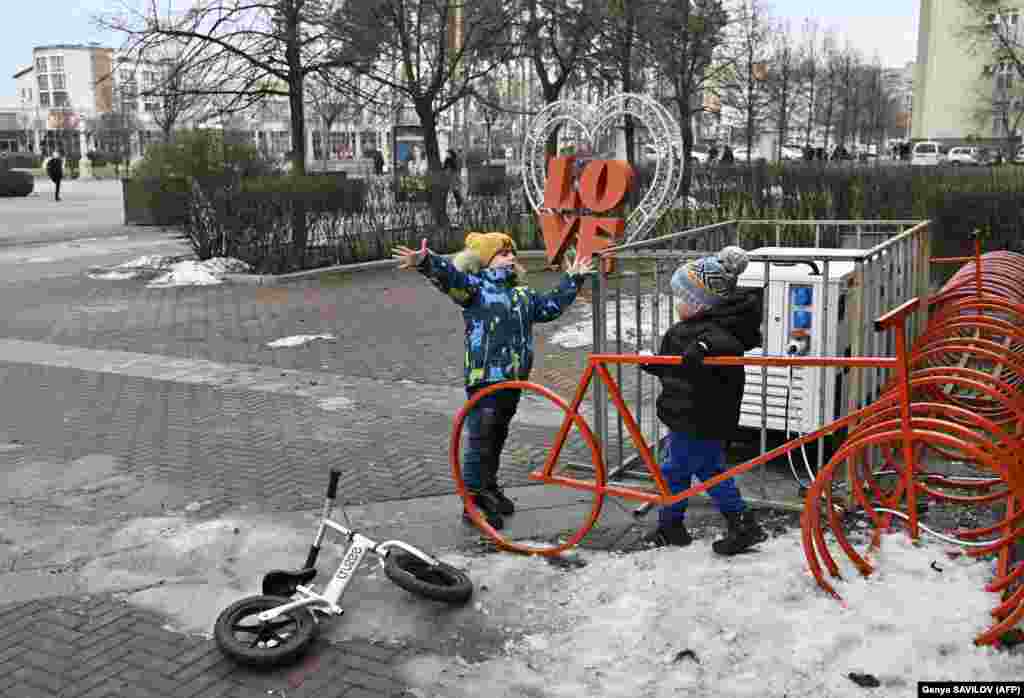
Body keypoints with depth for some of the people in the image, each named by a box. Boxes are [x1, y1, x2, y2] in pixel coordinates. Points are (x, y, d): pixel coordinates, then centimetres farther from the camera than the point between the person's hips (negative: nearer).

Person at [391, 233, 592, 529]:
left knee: (498, 438, 18)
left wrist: (571, 280, 36)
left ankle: (490, 488, 33)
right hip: (484, 377, -7)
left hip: (513, 380, 7)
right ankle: (474, 501, 3)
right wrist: (425, 262, -40)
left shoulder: (523, 294, 20)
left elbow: (551, 306, 32)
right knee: (480, 439, -6)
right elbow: (449, 275, -21)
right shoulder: (475, 285, -3)